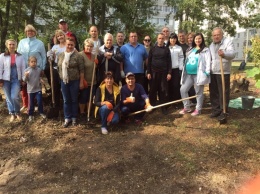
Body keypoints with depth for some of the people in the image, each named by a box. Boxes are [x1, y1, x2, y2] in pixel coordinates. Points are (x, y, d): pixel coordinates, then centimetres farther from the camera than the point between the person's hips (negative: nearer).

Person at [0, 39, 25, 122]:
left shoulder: (20, 56, 3)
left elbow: (23, 68, 5)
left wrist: (23, 79, 1)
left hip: (16, 79, 0)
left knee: (14, 97, -11)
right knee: (9, 98, 7)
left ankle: (17, 112, 12)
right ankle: (12, 113, 21)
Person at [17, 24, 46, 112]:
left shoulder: (39, 43, 0)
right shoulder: (22, 42, 4)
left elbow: (43, 56, 2)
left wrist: (42, 68, 0)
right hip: (23, 68, 2)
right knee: (24, 87, 7)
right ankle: (25, 104, 21)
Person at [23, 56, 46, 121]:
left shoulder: (39, 69, -1)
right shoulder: (27, 70, -8)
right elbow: (24, 80, -11)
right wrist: (26, 76, -29)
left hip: (38, 89, 1)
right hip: (30, 90, -1)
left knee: (40, 102, 3)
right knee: (31, 103, 8)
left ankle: (41, 112, 22)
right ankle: (30, 115, 22)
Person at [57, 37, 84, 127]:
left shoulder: (77, 56, -9)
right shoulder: (60, 55, 6)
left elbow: (81, 70, -9)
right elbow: (59, 68, 15)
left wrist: (81, 82, -10)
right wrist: (60, 78, 14)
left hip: (74, 81, -4)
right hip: (64, 81, 4)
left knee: (74, 100, 9)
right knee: (66, 100, 10)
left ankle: (74, 118, 22)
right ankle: (67, 118, 21)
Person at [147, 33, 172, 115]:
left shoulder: (166, 49, 6)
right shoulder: (153, 49, 5)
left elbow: (169, 62, 4)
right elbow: (149, 61, 4)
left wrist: (169, 73, -3)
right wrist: (148, 72, -4)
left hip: (164, 72, 0)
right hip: (154, 72, 0)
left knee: (163, 90, 2)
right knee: (153, 90, 4)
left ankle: (164, 107, 9)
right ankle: (152, 106, 15)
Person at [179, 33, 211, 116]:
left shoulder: (205, 50, -2)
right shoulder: (191, 50, 19)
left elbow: (208, 62, -10)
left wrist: (207, 73, -18)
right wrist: (184, 71, 19)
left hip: (198, 74, -7)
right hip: (189, 74, 7)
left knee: (199, 92, 2)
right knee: (183, 90, 4)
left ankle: (198, 109, 14)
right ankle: (187, 107, 17)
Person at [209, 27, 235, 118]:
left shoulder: (228, 42, -4)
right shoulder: (211, 45, 17)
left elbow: (232, 54, -20)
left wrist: (224, 54, -41)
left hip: (223, 72, -6)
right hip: (212, 72, 6)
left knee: (224, 93, -1)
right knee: (213, 93, 10)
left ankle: (224, 111, 8)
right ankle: (215, 110, 21)